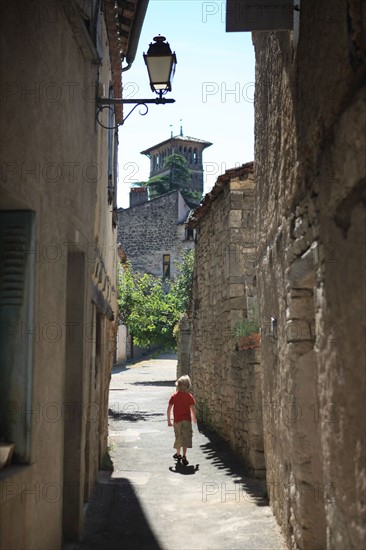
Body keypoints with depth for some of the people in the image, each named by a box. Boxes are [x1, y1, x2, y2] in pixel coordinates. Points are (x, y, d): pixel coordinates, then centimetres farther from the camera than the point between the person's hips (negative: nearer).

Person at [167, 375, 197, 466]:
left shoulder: (174, 396, -2)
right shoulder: (189, 396, -6)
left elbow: (169, 409, -4)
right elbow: (193, 409, -9)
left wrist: (169, 420, 6)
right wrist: (194, 418, 9)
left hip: (177, 420, 2)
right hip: (186, 420, -2)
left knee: (178, 437, 19)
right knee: (185, 438, -3)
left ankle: (178, 454, 34)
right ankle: (184, 456, -14)